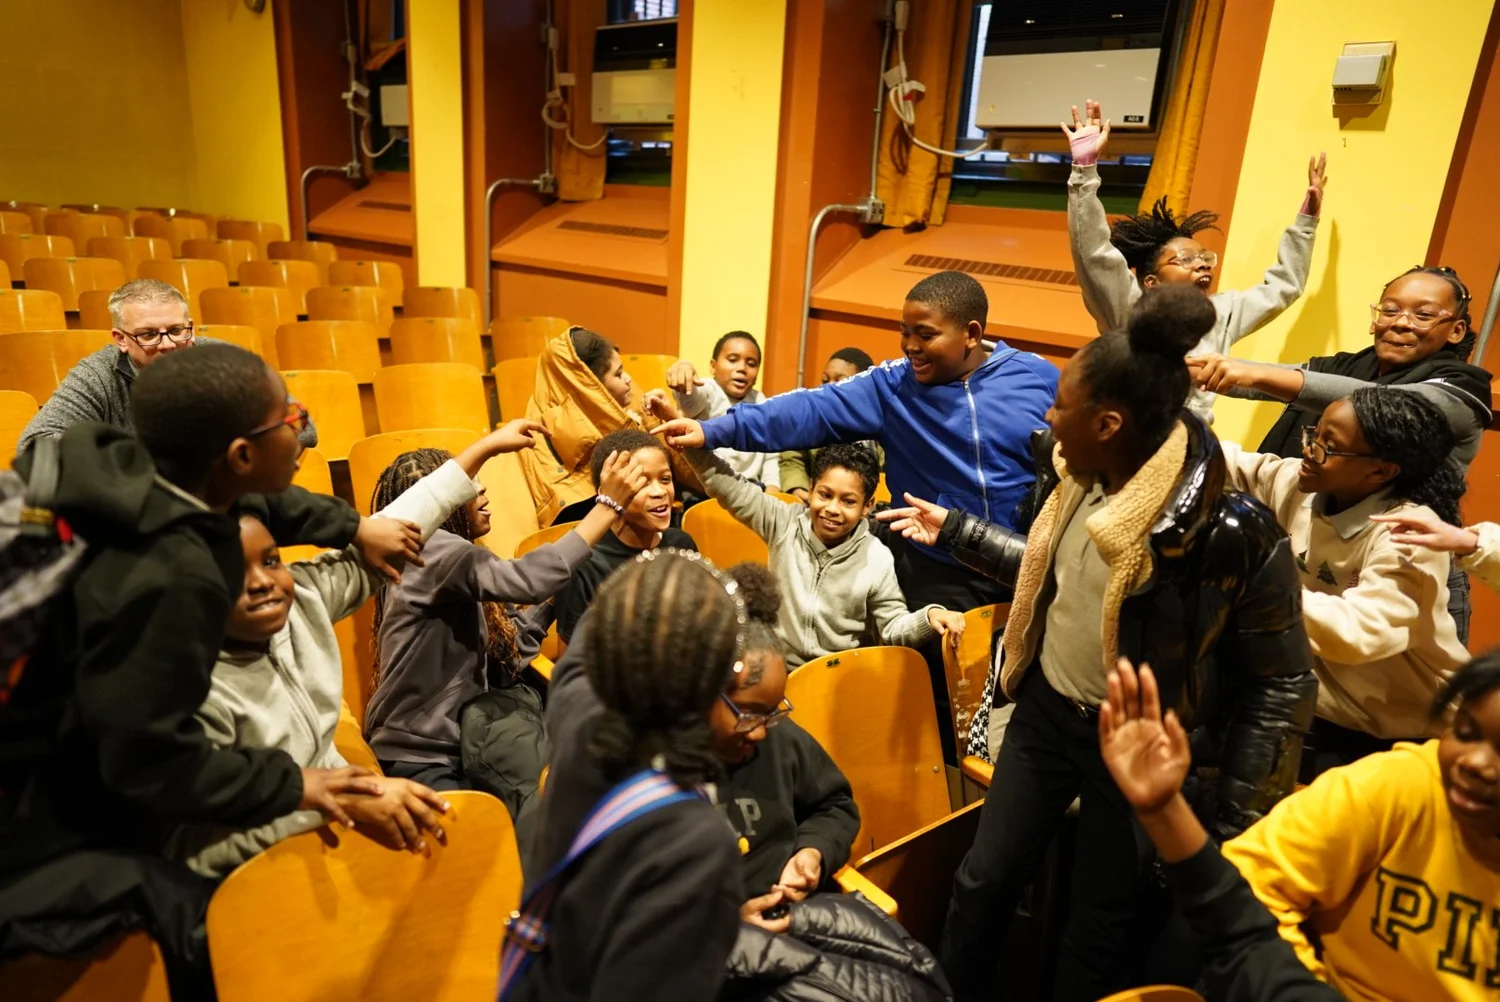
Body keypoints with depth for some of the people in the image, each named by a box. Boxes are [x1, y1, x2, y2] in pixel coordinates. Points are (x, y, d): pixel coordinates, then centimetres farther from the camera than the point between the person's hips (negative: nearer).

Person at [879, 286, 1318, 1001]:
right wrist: (957, 529, 13)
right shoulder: (1084, 480, -7)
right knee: (984, 880, 19)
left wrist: (1230, 823, -13)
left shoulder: (1229, 530, -28)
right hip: (1045, 710, 6)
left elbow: (1283, 683, -17)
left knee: (1105, 921, 18)